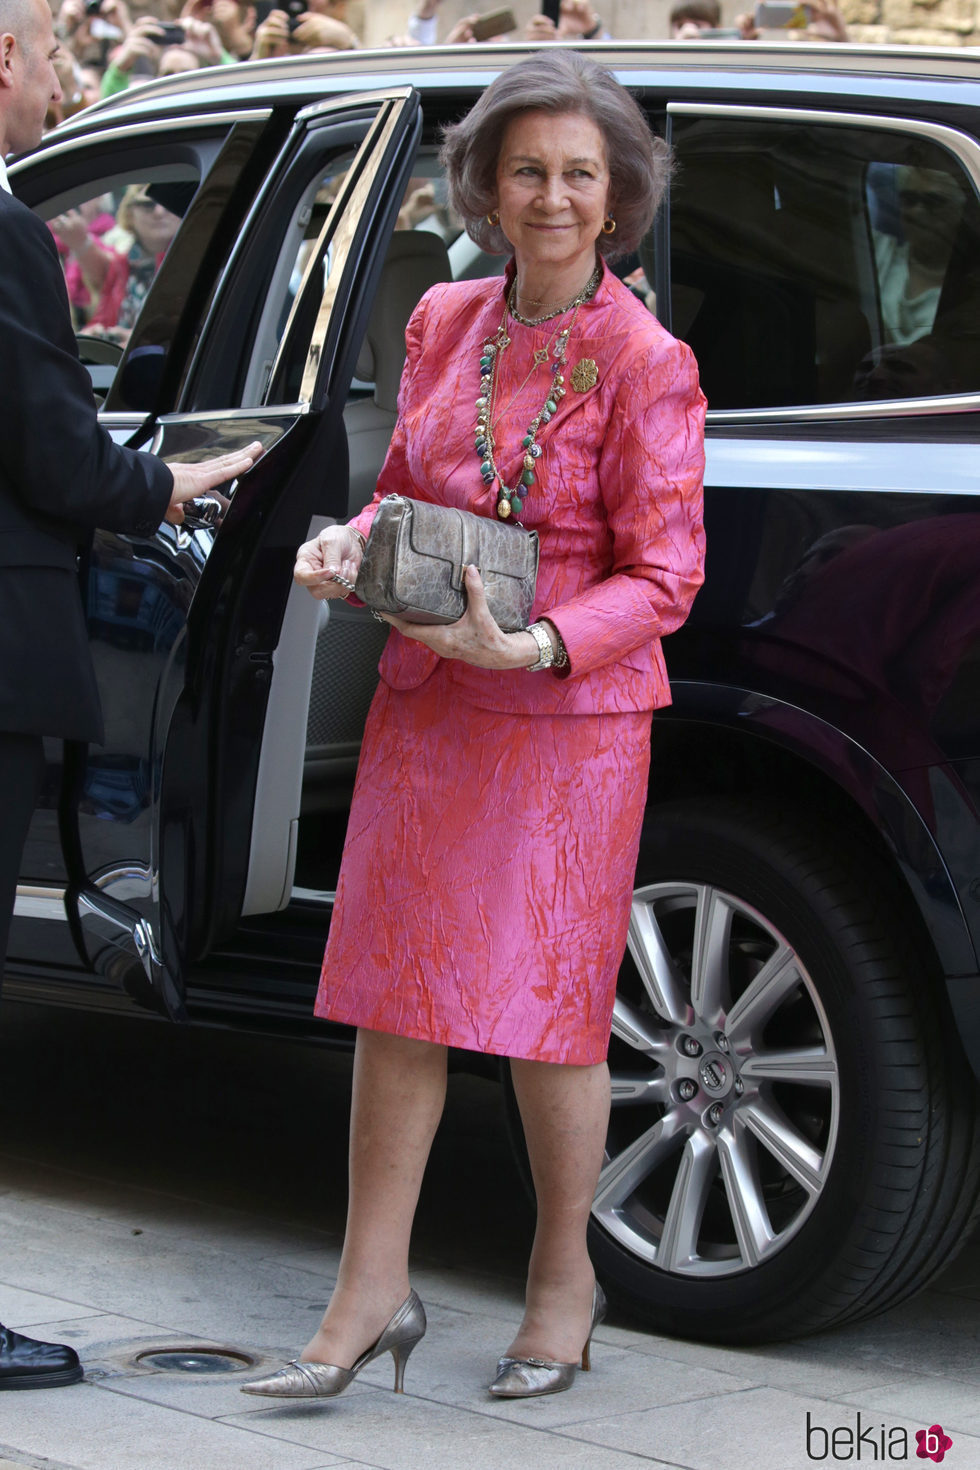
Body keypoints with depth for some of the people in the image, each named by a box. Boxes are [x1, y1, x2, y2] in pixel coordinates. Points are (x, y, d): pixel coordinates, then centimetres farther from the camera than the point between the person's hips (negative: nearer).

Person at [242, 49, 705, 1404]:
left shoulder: (645, 363, -10)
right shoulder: (446, 323, 7)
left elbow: (663, 578, -11)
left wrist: (533, 644, -24)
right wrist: (349, 548, -5)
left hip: (569, 720, -5)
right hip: (425, 702, 5)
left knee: (544, 1005, 3)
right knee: (394, 994, 5)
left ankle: (564, 1277, 24)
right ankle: (372, 1292, 15)